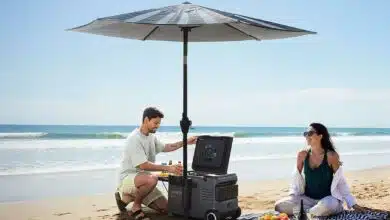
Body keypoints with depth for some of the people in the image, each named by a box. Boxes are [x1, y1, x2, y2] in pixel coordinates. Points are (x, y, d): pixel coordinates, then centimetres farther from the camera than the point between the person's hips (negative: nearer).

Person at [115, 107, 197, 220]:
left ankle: (127, 197, 16)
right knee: (152, 178, -40)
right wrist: (168, 168, -29)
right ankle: (136, 207, -13)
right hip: (128, 178, -9)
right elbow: (143, 165, -27)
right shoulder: (134, 139, -21)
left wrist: (185, 142, 14)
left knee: (165, 208, 2)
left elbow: (165, 147, 25)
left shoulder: (151, 136, 8)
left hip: (142, 178, 9)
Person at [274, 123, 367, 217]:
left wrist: (353, 203, -5)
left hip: (328, 198, -3)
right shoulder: (302, 155, 0)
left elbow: (340, 181, -4)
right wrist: (292, 194, -5)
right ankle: (314, 210, -9)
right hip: (307, 198, 4)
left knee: (324, 207, -40)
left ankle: (305, 211, -8)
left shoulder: (331, 156, -10)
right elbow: (296, 178, 9)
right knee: (279, 205, -20)